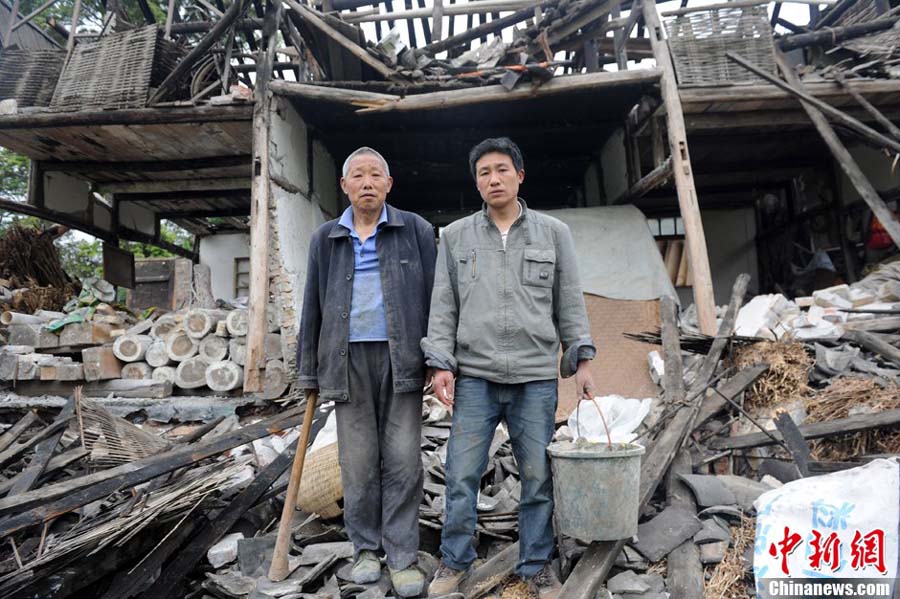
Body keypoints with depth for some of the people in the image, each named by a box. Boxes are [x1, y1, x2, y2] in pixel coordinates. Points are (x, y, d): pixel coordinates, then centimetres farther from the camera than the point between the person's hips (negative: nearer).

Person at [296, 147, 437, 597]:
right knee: (358, 460, 7)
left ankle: (403, 556, 12)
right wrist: (309, 371, 10)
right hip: (348, 360, 2)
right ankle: (365, 548, 23)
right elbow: (313, 307, 13)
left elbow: (434, 296, 3)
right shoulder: (325, 239, 12)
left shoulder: (416, 230, 6)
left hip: (400, 359, -1)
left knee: (403, 459, 0)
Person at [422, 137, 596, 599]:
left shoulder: (554, 233, 8)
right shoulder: (454, 237, 9)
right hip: (474, 376, 0)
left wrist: (582, 360, 3)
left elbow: (570, 303, 9)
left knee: (538, 477, 6)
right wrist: (440, 364, -2)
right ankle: (454, 562, 22)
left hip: (536, 379, 0)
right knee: (462, 475, 3)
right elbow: (443, 306, 6)